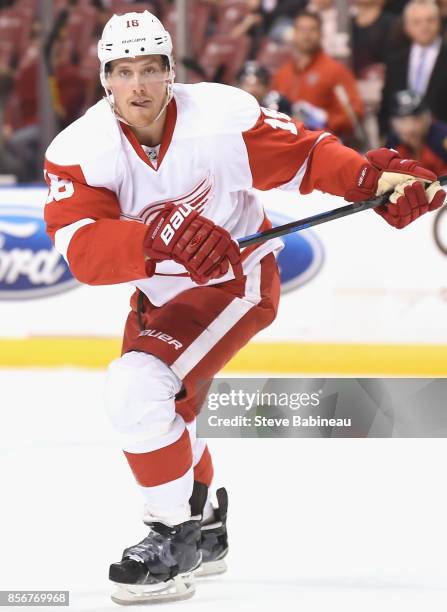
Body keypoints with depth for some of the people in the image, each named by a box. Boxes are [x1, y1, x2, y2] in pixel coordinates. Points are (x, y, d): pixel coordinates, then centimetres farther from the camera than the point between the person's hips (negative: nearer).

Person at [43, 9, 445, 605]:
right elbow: (82, 248, -30)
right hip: (161, 293, 6)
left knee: (137, 389, -26)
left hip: (237, 278, -6)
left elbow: (303, 155, -11)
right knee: (154, 412, 22)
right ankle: (205, 531, 49)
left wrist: (372, 178, -28)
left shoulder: (223, 116, -22)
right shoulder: (80, 150, -17)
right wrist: (158, 240, -48)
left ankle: (176, 535, -10)